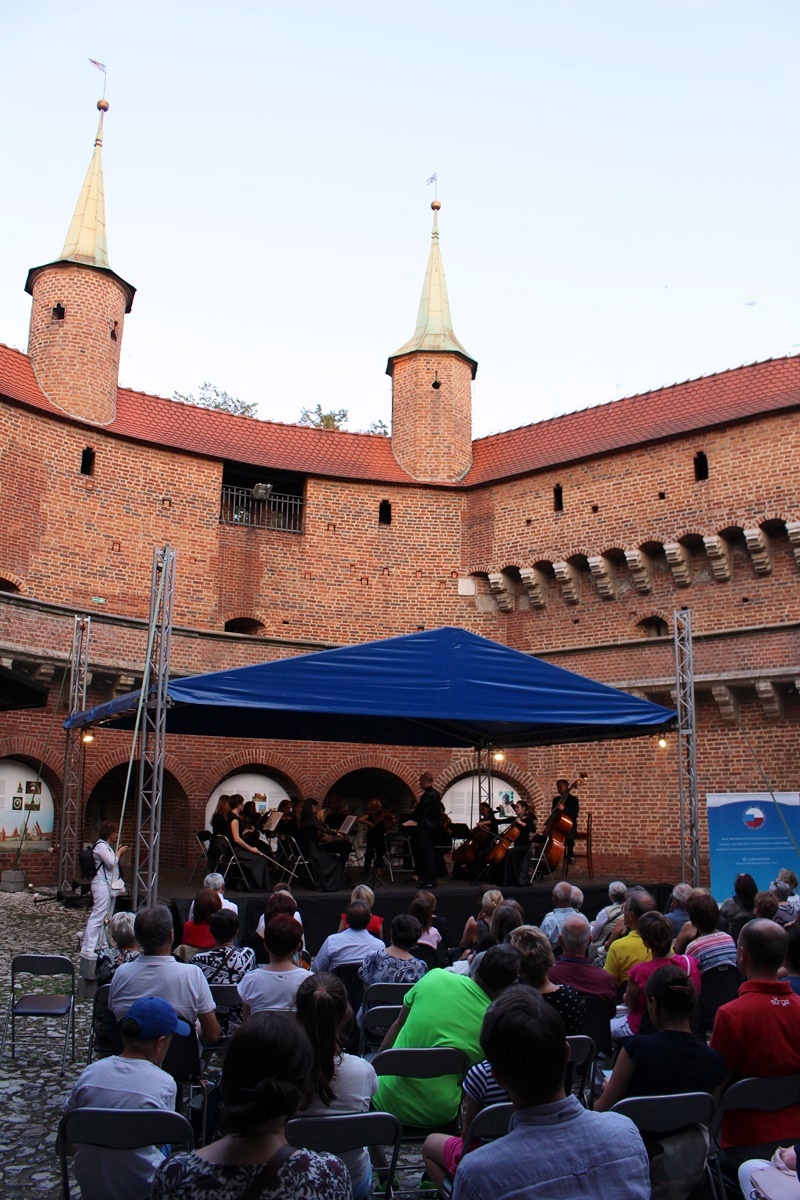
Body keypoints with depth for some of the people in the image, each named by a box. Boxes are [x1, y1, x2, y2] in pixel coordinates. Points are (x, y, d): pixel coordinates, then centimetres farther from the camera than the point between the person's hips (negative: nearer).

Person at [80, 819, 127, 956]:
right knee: (98, 916, -12)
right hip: (102, 884, -11)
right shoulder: (100, 845, -14)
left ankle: (101, 944, 23)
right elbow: (111, 862, -20)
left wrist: (118, 855, 10)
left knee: (107, 917, 14)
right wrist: (119, 853, -5)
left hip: (110, 885, 11)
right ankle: (87, 948, -11)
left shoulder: (107, 846, 18)